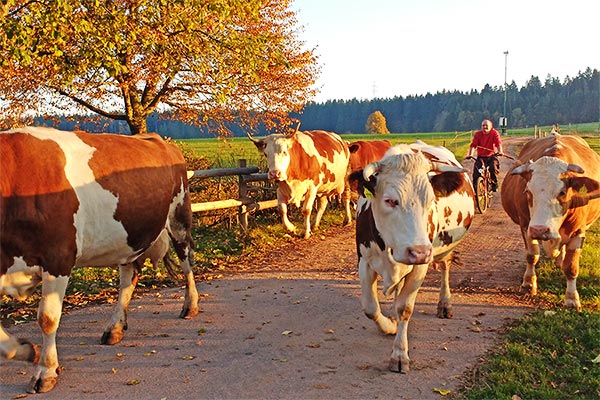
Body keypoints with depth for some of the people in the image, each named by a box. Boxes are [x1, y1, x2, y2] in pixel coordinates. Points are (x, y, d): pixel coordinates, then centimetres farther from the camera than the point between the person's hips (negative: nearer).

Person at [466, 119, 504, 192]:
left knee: (493, 167, -29)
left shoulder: (494, 133, -2)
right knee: (476, 169, -22)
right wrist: (470, 154, -20)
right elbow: (473, 145, -5)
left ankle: (494, 184, -7)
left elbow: (498, 143, -15)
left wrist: (500, 151, -34)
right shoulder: (478, 134, 3)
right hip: (481, 156, 2)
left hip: (491, 156, -2)